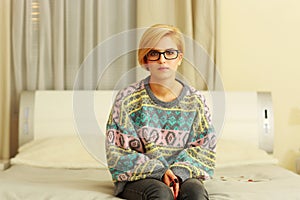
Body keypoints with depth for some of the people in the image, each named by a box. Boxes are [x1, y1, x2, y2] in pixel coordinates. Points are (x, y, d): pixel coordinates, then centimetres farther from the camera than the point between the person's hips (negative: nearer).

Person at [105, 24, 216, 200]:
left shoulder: (194, 100, 3)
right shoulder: (127, 99, -4)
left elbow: (205, 147, 4)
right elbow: (116, 153, -6)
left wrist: (179, 172, -16)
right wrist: (159, 172, -17)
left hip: (181, 174, 2)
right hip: (136, 178, -2)